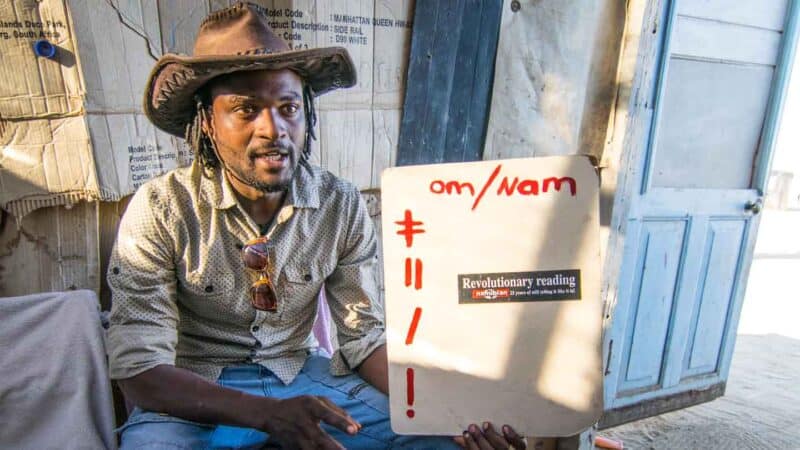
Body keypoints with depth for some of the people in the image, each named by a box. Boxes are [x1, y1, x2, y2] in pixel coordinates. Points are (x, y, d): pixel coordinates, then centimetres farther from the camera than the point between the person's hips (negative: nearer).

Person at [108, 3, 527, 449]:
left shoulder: (343, 206, -10)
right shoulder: (159, 210, -16)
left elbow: (365, 337, -5)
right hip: (193, 394, 0)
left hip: (301, 373, 2)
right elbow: (141, 369, -16)